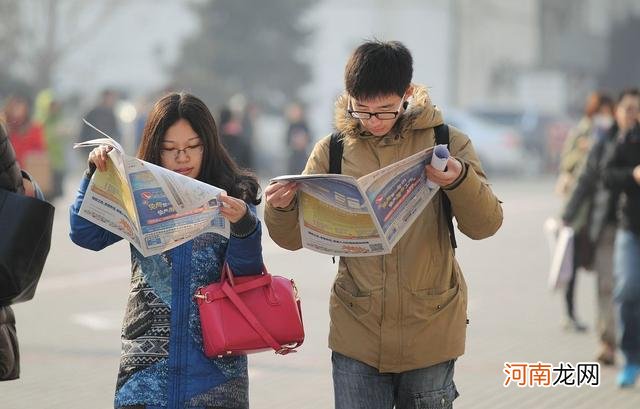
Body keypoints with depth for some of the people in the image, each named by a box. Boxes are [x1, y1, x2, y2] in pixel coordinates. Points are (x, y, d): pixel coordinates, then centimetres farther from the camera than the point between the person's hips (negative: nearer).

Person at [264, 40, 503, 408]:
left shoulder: (446, 143, 0)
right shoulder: (332, 151, 2)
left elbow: (486, 224, -8)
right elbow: (294, 237, 3)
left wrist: (460, 179, -28)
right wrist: (280, 209, -19)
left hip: (430, 332, -1)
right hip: (357, 333, 1)